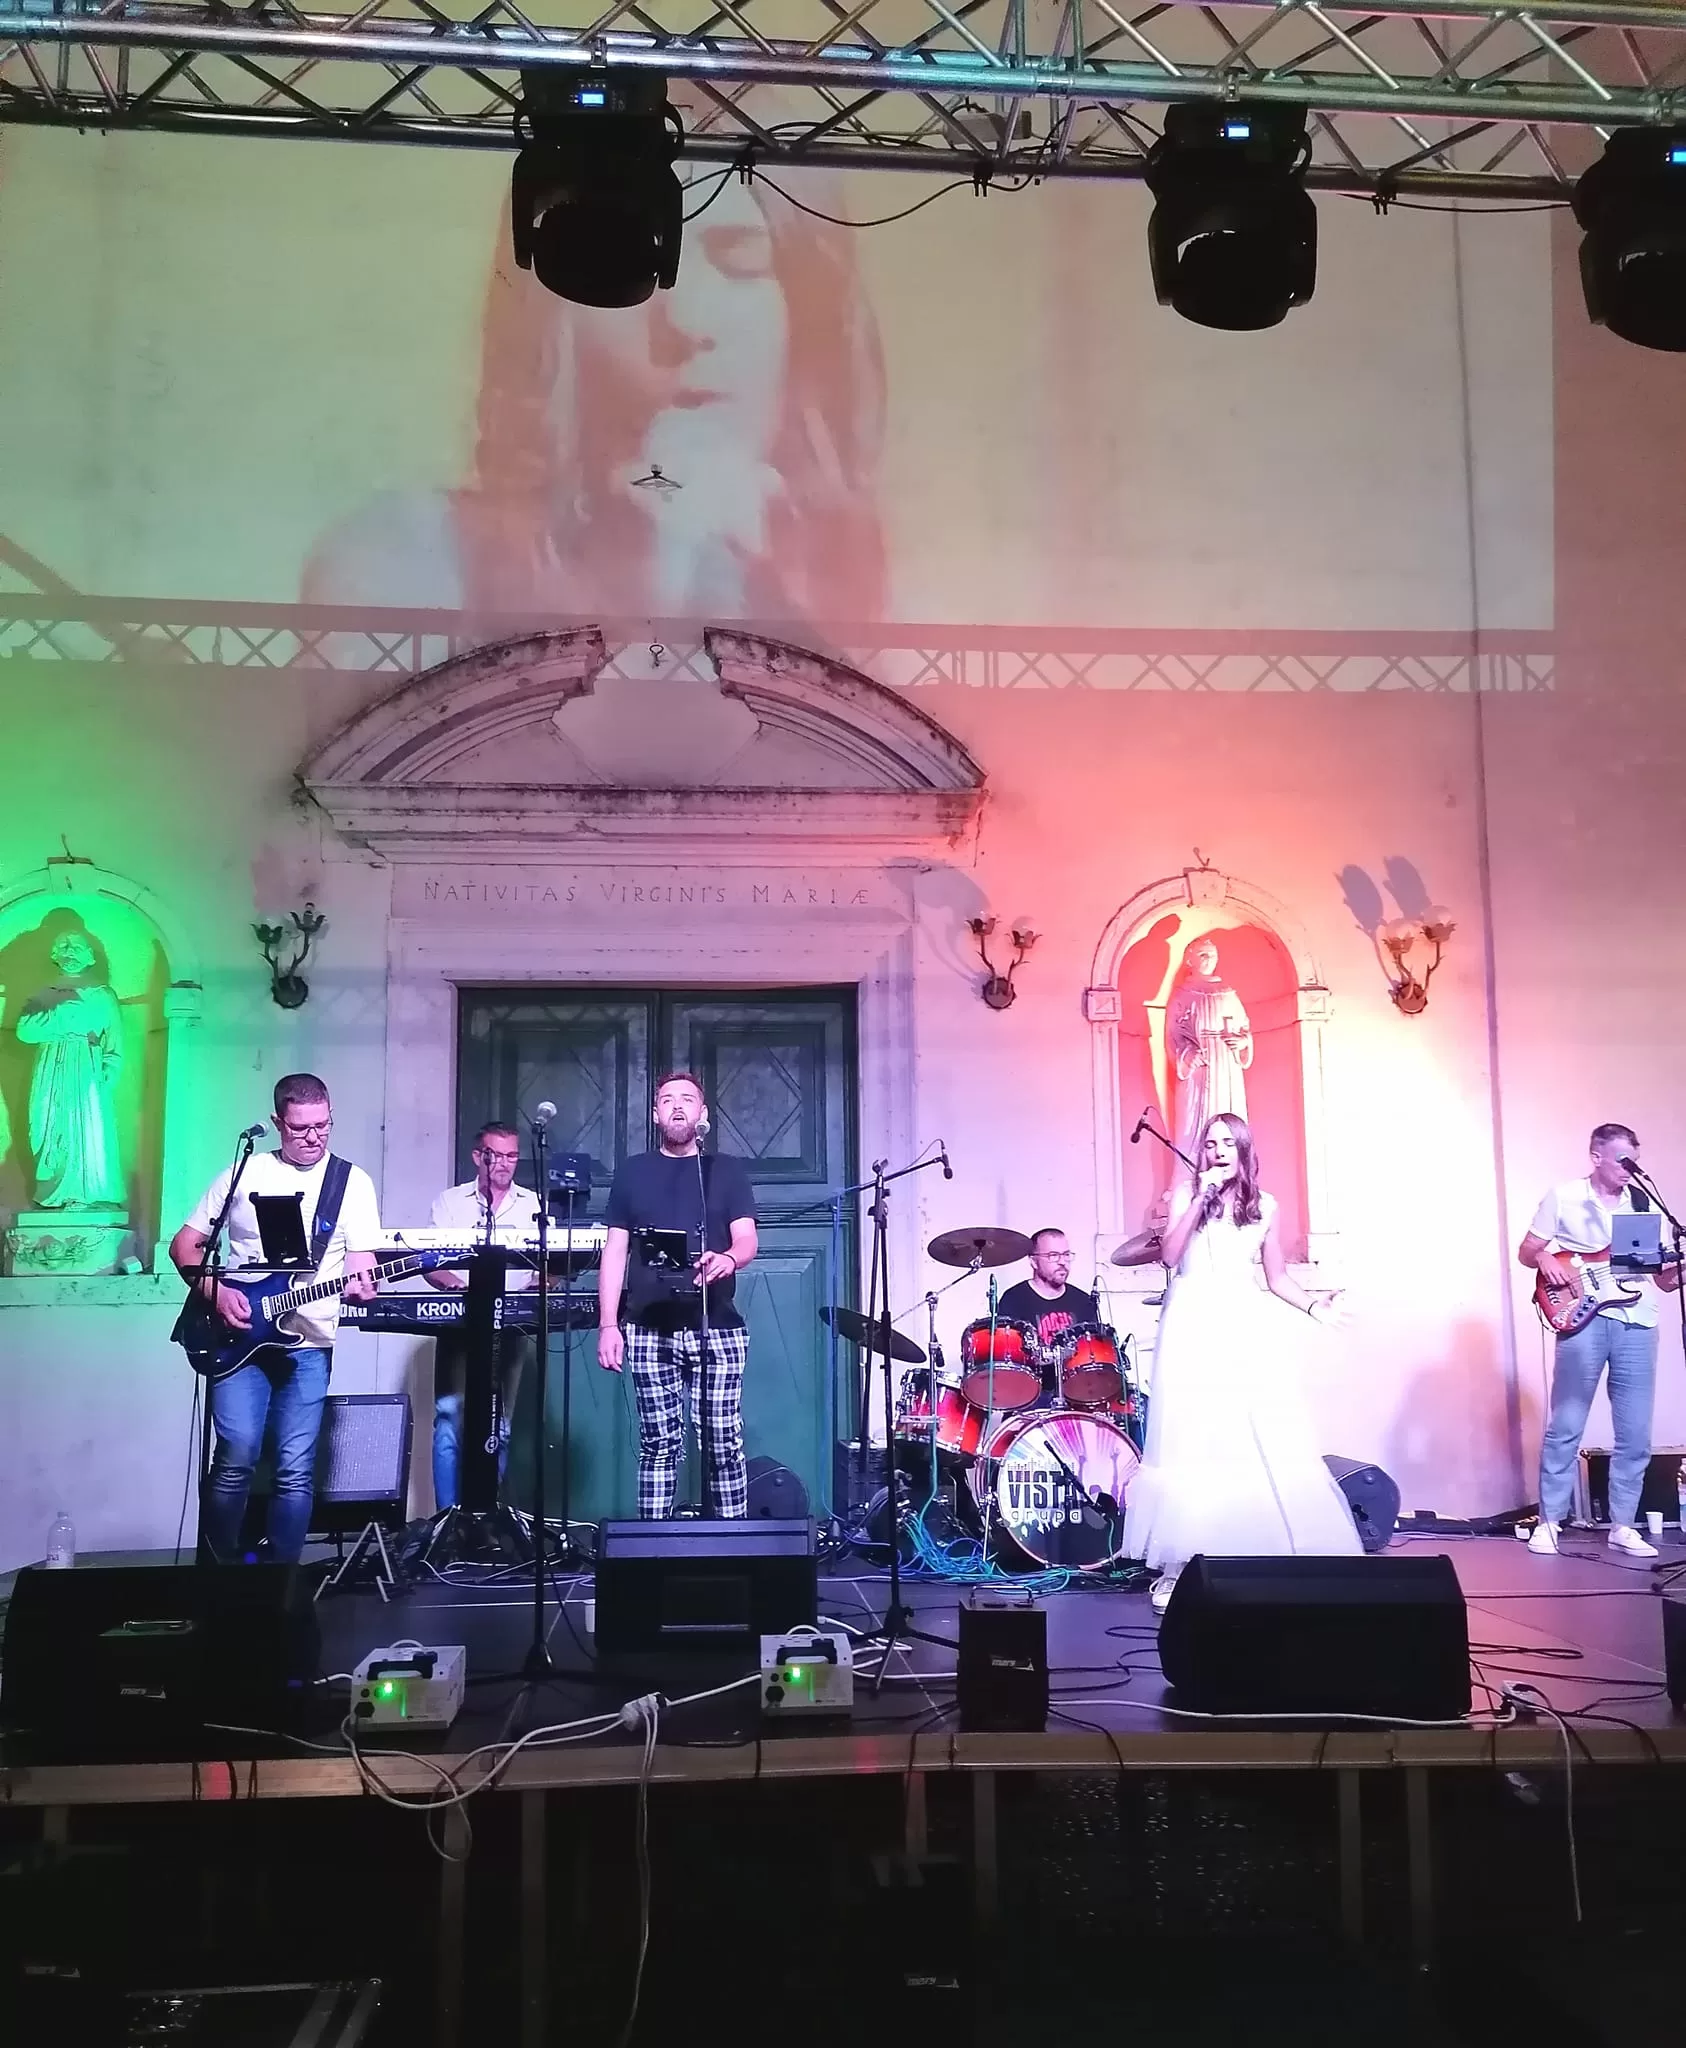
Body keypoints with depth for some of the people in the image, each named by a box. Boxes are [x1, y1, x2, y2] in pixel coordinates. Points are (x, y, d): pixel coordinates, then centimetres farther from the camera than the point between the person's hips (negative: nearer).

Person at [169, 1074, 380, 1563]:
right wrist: (215, 1292, -8)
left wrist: (360, 1286, -23)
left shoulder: (354, 1182, 5)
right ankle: (216, 1569, 6)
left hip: (308, 1345, 0)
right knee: (238, 1456, -11)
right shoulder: (243, 1173, 6)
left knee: (296, 1470, -2)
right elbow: (184, 1245, 9)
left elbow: (363, 1264, 1)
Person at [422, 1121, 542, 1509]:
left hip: (512, 1328, 2)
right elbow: (430, 1264, 1)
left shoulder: (535, 1206, 11)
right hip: (459, 1323, -1)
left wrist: (529, 1293, -15)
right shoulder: (450, 1202, 8)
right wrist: (461, 1288, -18)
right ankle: (448, 1516, -8)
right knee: (450, 1419, -12)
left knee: (498, 1428, 4)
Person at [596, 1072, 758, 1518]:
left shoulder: (727, 1171, 10)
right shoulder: (632, 1172, 12)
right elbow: (615, 1252, 9)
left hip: (717, 1327, 0)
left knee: (724, 1441, -3)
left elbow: (747, 1239, 0)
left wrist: (728, 1259, -25)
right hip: (650, 1330, 1)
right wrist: (607, 1325, -1)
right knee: (659, 1443, 1)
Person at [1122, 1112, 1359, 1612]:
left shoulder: (1264, 1206, 12)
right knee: (1192, 1442, -5)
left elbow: (1276, 1277, 16)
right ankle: (1180, 1565, -2)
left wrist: (1312, 1304, -1)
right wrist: (1200, 1199, -10)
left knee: (1266, 1443, -6)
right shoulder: (1185, 1194, 7)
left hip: (1248, 1328, 2)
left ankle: (1271, 1556, 0)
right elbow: (1170, 1255, -6)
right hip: (1195, 1328, -2)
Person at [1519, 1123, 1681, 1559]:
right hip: (1584, 1319, -3)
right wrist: (1546, 1260, -13)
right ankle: (1549, 1522, 5)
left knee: (1635, 1432, 4)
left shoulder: (1644, 1205, 13)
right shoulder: (1563, 1196, 4)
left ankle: (1623, 1525, 14)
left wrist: (1675, 1274, -8)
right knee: (1566, 1425, -2)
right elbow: (1526, 1251, 9)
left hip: (1637, 1323, 4)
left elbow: (1661, 1275, 14)